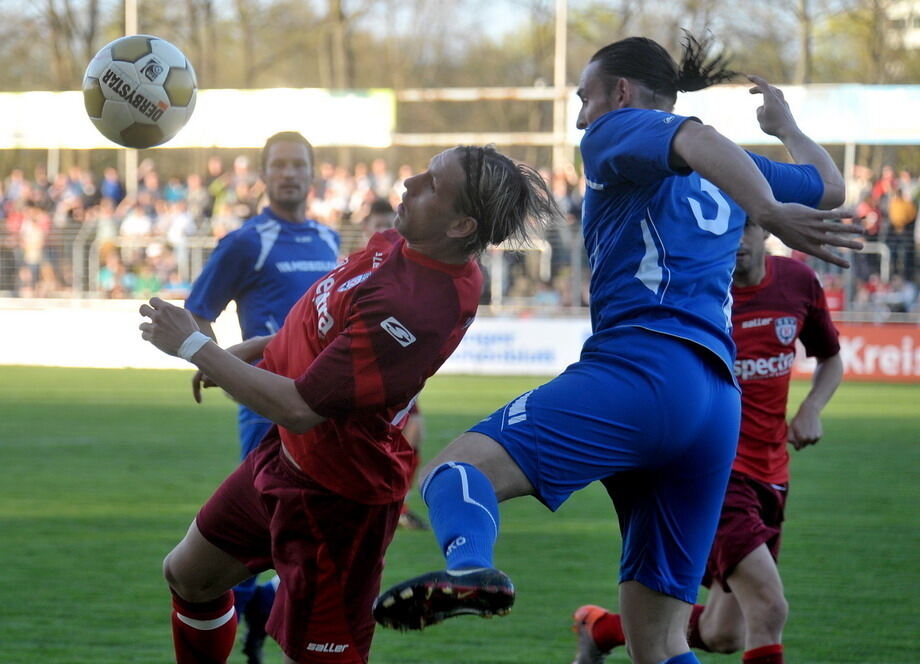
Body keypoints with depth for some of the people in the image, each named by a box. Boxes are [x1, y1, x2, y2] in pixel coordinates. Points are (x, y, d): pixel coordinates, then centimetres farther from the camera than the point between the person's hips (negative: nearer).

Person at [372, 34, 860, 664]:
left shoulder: (618, 129, 9)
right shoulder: (732, 176, 27)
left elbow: (696, 141, -13)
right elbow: (830, 186, 44)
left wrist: (770, 213, -30)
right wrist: (785, 126, 62)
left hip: (639, 367, -7)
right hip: (720, 405, 8)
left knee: (458, 469, -22)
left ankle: (468, 566, -56)